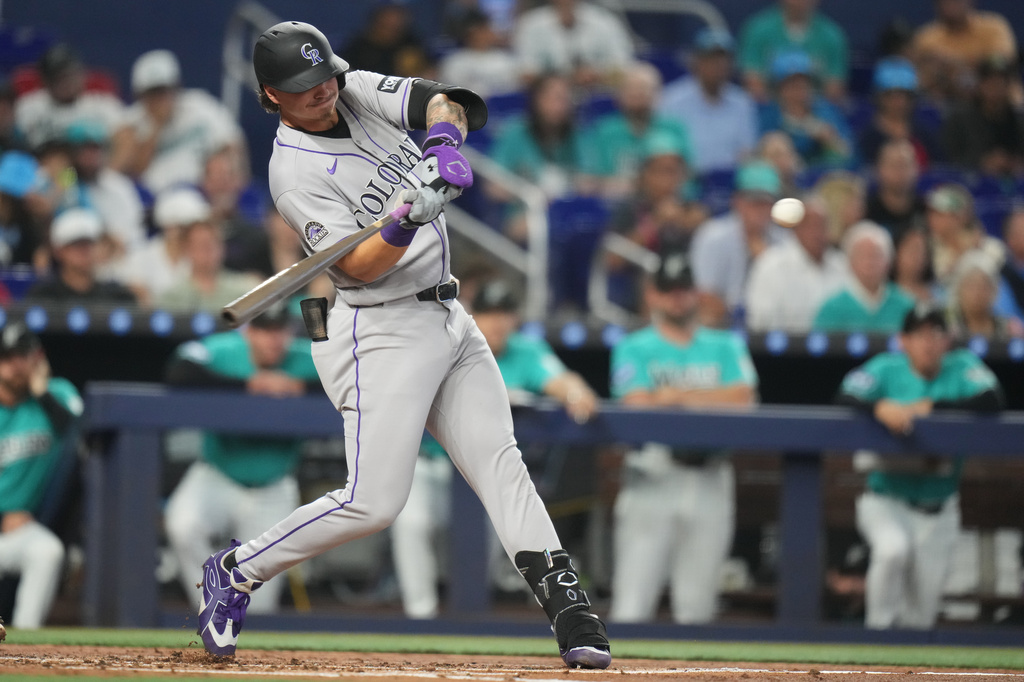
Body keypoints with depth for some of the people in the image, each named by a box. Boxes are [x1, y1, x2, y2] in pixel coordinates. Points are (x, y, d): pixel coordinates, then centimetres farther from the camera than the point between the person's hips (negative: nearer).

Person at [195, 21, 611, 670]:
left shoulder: (361, 93, 6)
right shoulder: (294, 173, -14)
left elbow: (444, 103, -7)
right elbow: (361, 267, -20)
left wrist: (444, 141, -27)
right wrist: (405, 221, -38)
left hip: (449, 322, 7)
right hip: (382, 331, -7)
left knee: (500, 462, -2)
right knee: (375, 500, -11)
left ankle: (569, 609, -8)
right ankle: (236, 570, 5)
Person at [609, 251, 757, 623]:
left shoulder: (725, 347, 16)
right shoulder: (635, 349, 9)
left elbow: (743, 398, -1)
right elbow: (637, 407, -6)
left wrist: (677, 395, -5)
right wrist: (710, 401, -7)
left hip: (710, 484, 3)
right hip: (652, 477, -2)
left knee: (697, 605, 2)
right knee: (632, 604, -9)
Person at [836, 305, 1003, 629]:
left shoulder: (962, 367, -2)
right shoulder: (887, 368, -4)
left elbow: (992, 400, -19)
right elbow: (847, 396, -18)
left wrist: (931, 406, -21)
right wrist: (883, 408, -38)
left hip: (938, 510, 2)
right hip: (885, 502, -2)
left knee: (923, 610, 4)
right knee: (893, 547, -33)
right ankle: (878, 628, -15)